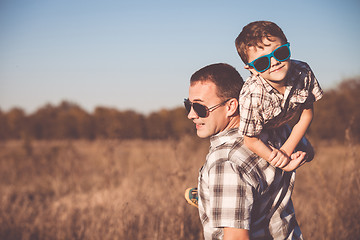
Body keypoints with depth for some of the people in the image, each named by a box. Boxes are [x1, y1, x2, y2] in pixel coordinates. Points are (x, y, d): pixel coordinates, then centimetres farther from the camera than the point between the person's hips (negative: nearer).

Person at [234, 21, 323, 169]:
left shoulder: (303, 72, -30)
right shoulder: (251, 95, -44)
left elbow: (307, 113, -16)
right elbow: (252, 140, -32)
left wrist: (287, 150, -22)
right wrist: (285, 164, -28)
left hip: (280, 127, 5)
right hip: (258, 131, -4)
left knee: (307, 154, 14)